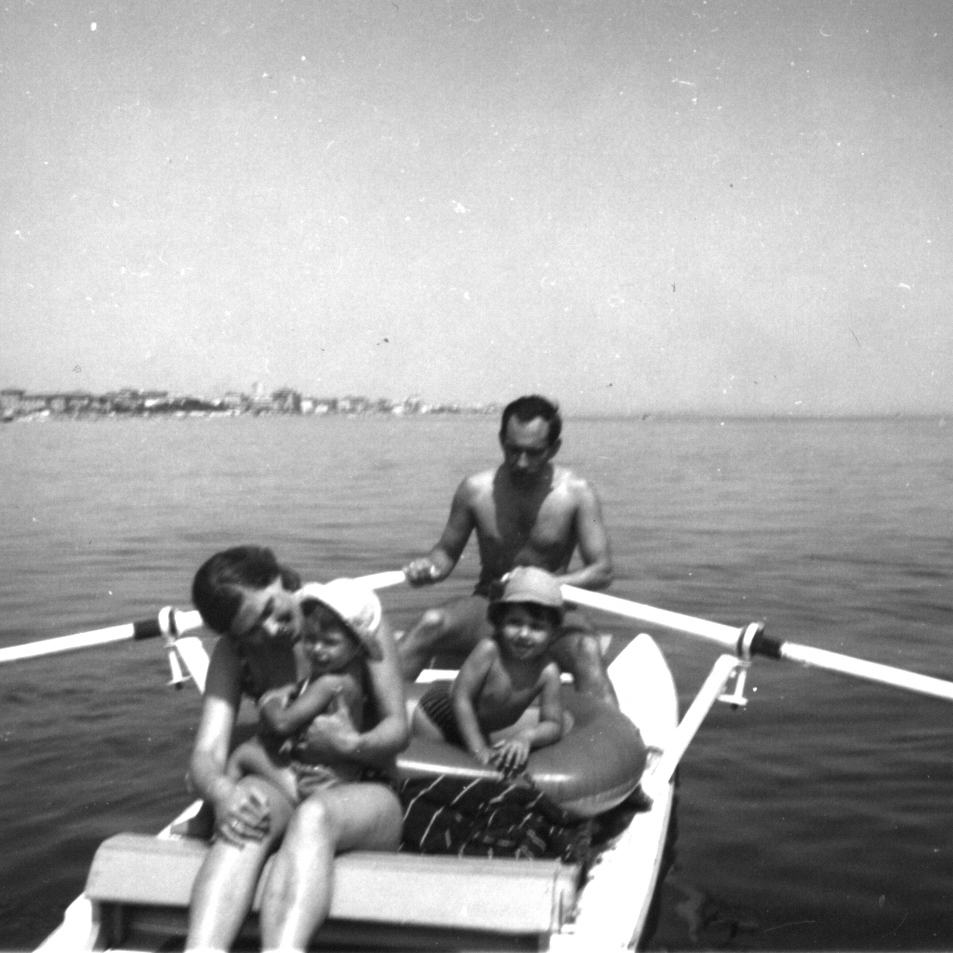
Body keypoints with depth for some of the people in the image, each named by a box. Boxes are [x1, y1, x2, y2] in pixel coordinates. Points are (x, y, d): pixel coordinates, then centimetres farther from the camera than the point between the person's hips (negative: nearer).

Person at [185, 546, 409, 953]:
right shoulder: (234, 653, 2)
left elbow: (397, 727, -4)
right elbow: (207, 752, -10)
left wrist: (354, 745, -27)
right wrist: (224, 794, -33)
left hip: (363, 793, -2)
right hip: (280, 786, 2)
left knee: (313, 816, -37)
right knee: (245, 812, -34)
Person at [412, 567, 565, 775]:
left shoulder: (547, 671, -25)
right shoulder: (488, 650, -34)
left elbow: (554, 725, -21)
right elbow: (461, 698, -30)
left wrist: (527, 735, -42)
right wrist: (478, 748, -32)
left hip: (476, 728, 4)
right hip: (438, 712, -4)